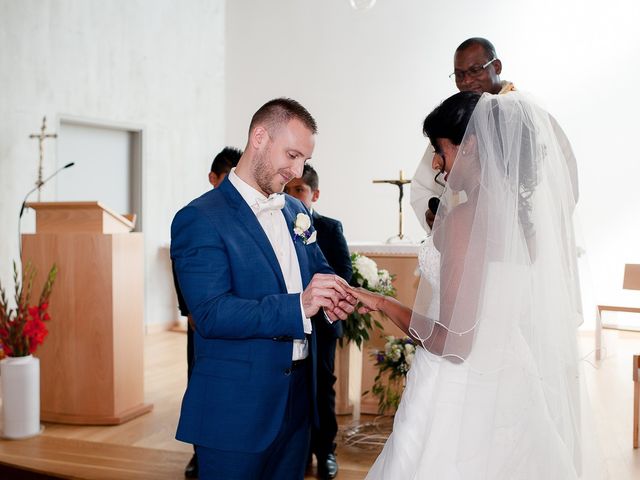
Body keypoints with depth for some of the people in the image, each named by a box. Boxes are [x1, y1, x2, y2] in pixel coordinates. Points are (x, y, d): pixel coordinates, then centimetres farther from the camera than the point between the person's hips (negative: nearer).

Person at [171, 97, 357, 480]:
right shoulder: (200, 219, -13)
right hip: (236, 407, -7)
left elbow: (318, 269, 19)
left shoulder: (296, 211, 10)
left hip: (298, 400, 7)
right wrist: (298, 306, -31)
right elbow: (212, 314, -21)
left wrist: (332, 296, -6)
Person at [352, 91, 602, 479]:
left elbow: (452, 343, -21)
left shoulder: (466, 218, -19)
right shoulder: (527, 214, 4)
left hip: (460, 395, -8)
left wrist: (384, 304, -7)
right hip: (514, 391, 8)